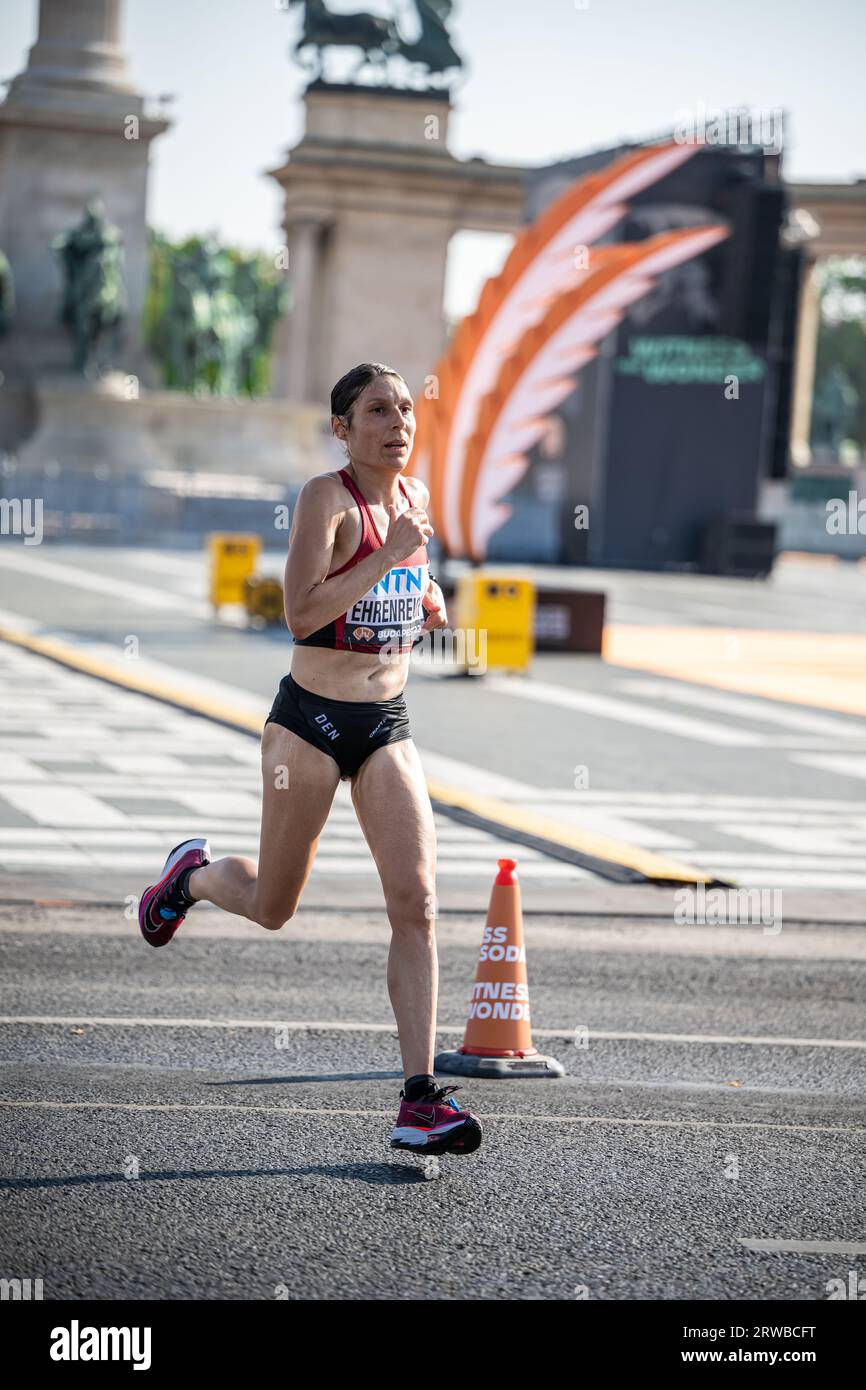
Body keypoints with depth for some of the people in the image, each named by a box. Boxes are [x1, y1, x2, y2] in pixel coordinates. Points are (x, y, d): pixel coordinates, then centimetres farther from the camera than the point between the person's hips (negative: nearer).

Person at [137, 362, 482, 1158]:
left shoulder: (414, 495, 7)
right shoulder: (326, 498, -14)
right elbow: (301, 614, -25)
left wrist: (427, 600, 8)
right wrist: (389, 559, -28)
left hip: (388, 726, 5)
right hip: (311, 720, -5)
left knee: (416, 904, -10)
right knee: (272, 910, 10)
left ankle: (420, 1099, -10)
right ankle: (193, 873, 46)